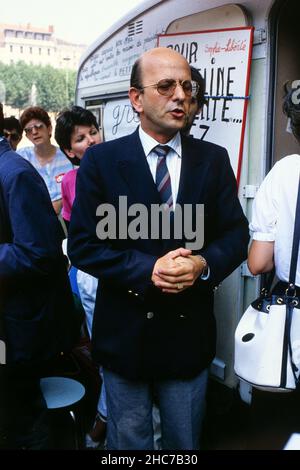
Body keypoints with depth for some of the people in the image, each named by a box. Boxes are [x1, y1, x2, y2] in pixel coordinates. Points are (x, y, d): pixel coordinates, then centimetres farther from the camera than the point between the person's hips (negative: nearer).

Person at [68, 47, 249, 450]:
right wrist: (147, 269, -23)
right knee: (128, 442, 19)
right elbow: (82, 245, -10)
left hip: (190, 335, 2)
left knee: (185, 444, 22)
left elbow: (236, 234, 0)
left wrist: (204, 264, -21)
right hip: (124, 335, -1)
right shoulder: (101, 160, -6)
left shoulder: (214, 159, 0)